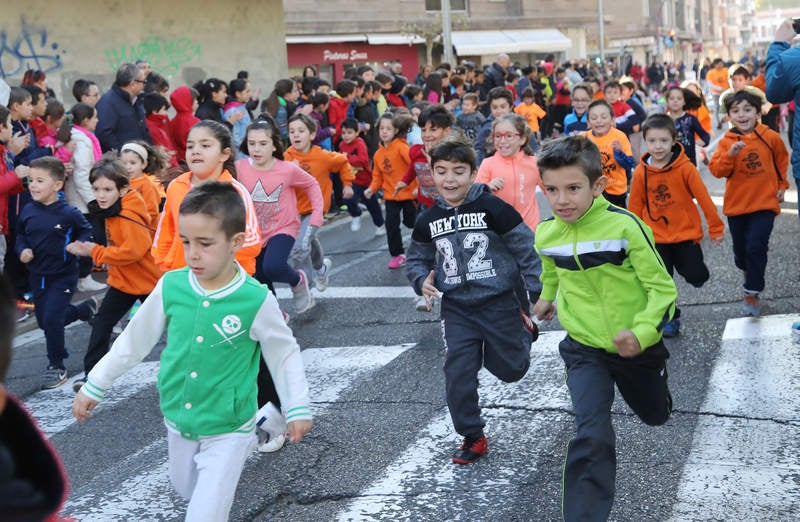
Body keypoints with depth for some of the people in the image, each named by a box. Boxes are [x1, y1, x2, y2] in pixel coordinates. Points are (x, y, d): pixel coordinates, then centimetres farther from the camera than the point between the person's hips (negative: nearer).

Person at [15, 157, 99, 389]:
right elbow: (20, 236, 12)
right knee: (44, 320, 17)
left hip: (63, 276, -6)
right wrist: (23, 250, -8)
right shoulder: (28, 211, -4)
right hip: (38, 276, 6)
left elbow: (86, 232, -1)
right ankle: (87, 307, 44)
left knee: (51, 319, -14)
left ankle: (56, 367, 6)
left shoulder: (69, 213, -16)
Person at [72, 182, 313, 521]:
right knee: (186, 491, 28)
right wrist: (94, 387, 8)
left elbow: (284, 354, -6)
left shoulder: (256, 300, -21)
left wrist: (297, 408, -6)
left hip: (227, 429, -4)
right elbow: (134, 340, 2)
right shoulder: (171, 286, -12)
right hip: (178, 420, 4)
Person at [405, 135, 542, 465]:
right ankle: (473, 437, 15)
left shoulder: (493, 208, -13)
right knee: (458, 374, -4)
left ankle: (523, 328, 44)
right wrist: (422, 281, -6)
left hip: (500, 302, -3)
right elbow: (417, 258, 16)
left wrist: (539, 295, -7)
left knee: (510, 370, 11)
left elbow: (527, 250, -8)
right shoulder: (428, 221, 1)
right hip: (457, 308, 3)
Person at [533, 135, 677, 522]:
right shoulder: (546, 234, -9)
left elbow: (663, 288, -19)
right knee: (592, 436, -21)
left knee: (656, 416, 27)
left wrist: (643, 331, -33)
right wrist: (547, 298, 34)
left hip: (636, 346, -1)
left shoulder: (625, 226, -24)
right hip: (585, 348, 1)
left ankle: (652, 376, 62)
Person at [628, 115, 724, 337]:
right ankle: (670, 318, 24)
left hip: (686, 234, -2)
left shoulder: (685, 168, -12)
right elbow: (635, 207, 3)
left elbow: (703, 198, -8)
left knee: (696, 276, -5)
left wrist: (715, 227, -4)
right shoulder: (641, 172, -5)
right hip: (656, 238, 2)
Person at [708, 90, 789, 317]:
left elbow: (782, 161, 15)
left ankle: (752, 294, -5)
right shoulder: (726, 142, -4)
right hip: (737, 204, 2)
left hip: (764, 204, -2)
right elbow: (716, 170, -14)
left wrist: (782, 185, 12)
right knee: (740, 249, 13)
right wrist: (730, 155, -28)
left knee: (756, 247, -15)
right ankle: (748, 271, 45)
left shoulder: (771, 137, -3)